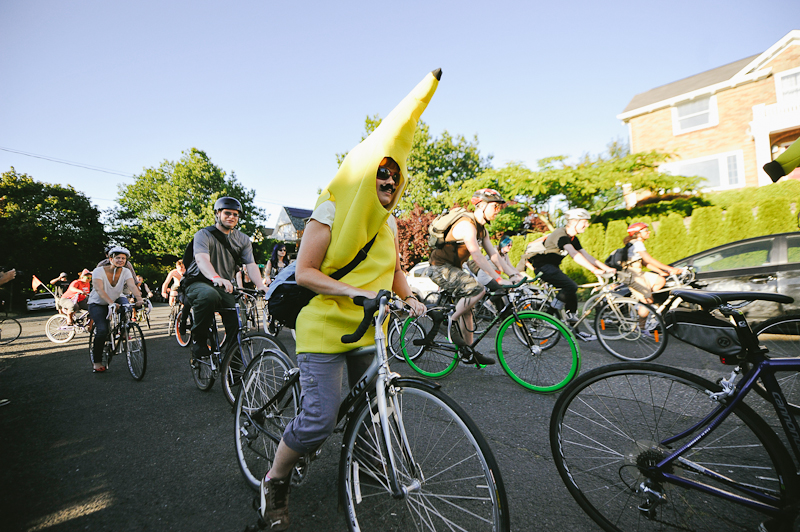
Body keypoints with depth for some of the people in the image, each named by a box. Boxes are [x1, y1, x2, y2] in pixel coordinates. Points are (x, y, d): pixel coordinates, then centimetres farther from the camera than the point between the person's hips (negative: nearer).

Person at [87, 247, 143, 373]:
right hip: (97, 304, -3)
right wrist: (111, 303, -53)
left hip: (116, 299, 3)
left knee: (126, 304, -31)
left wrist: (139, 298, -49)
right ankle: (97, 362, -3)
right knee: (102, 330, -21)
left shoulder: (125, 272, -12)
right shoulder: (99, 271, -21)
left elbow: (132, 286, -29)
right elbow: (99, 289, -36)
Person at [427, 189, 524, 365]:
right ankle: (451, 322, -8)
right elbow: (477, 256, -30)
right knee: (477, 290, -24)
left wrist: (515, 274, -8)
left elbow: (494, 255, 4)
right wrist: (499, 279, -34)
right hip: (440, 267, -10)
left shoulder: (482, 229, 11)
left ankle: (469, 351, 18)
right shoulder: (467, 224, -21)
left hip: (453, 268, 10)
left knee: (466, 307, 10)